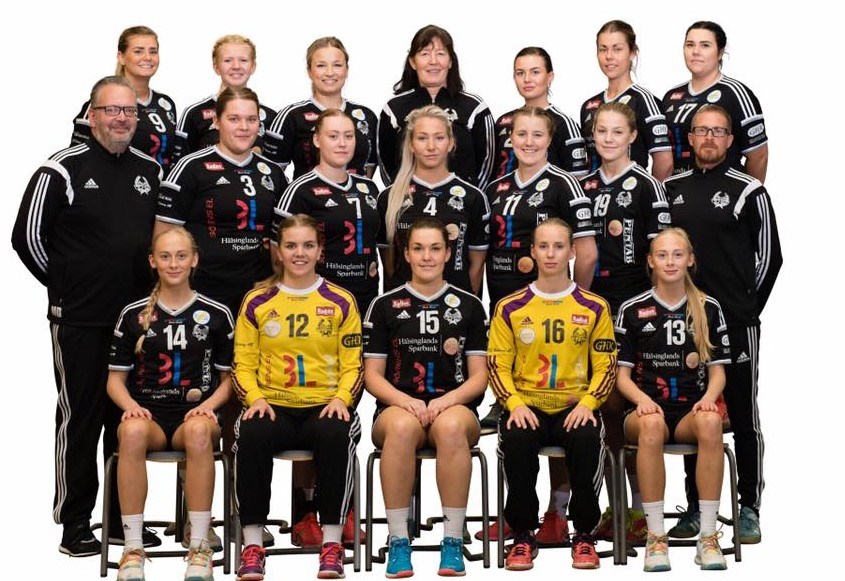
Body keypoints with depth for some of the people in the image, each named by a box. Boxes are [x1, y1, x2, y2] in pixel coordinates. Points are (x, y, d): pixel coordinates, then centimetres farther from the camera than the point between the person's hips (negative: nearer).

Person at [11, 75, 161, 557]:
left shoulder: (151, 171, 9)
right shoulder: (62, 170, -7)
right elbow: (27, 236, -6)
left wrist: (149, 289, 10)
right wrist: (66, 286, -2)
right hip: (80, 320, -5)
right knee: (80, 418, 2)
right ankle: (74, 523, 11)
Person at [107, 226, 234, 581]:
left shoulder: (216, 314, 11)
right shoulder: (133, 315, 11)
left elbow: (229, 376, 13)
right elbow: (115, 378, 12)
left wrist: (209, 404, -8)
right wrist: (130, 404, -9)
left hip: (195, 415, 0)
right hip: (148, 414, 0)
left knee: (199, 431, -39)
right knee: (133, 431, -38)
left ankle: (200, 548, -30)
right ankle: (133, 549, -29)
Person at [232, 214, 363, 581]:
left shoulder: (341, 302, 9)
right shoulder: (257, 302, 9)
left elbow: (352, 365, 7)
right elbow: (243, 364, 8)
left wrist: (341, 398, -12)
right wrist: (255, 398, -11)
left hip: (324, 406, 0)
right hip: (273, 405, 1)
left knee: (336, 434, -36)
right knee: (251, 434, -34)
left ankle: (331, 542, -24)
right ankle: (252, 543, -22)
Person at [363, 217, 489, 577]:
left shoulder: (469, 306, 13)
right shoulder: (385, 306, 12)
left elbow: (478, 377, 8)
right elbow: (372, 375, 8)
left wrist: (446, 400, -12)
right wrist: (406, 401, -12)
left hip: (454, 408, 0)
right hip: (398, 407, 0)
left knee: (451, 426, -38)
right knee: (402, 426, -38)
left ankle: (453, 542, -31)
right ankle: (398, 541, -31)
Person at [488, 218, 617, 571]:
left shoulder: (594, 308, 8)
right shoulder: (511, 308, 7)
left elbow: (605, 367, 5)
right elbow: (497, 365, 4)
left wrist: (587, 403, -13)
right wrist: (515, 404, -14)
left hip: (574, 407, 0)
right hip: (526, 406, 0)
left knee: (587, 439, -33)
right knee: (516, 440, -33)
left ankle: (584, 534, -13)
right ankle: (522, 535, -14)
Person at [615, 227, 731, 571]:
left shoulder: (709, 308, 11)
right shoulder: (632, 310, 7)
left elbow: (718, 371, 12)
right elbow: (622, 375, 6)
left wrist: (708, 398, -11)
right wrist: (642, 399, -15)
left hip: (691, 413, 1)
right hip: (648, 410, -1)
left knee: (710, 421, -35)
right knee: (652, 424, -38)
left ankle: (708, 536, -30)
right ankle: (656, 536, -31)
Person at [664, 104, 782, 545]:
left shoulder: (749, 191, -1)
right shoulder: (671, 189, 10)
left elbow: (769, 256, 1)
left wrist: (747, 307, 0)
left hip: (736, 324, -4)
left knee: (743, 416, 2)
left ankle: (749, 509, 10)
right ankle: (697, 506, 19)